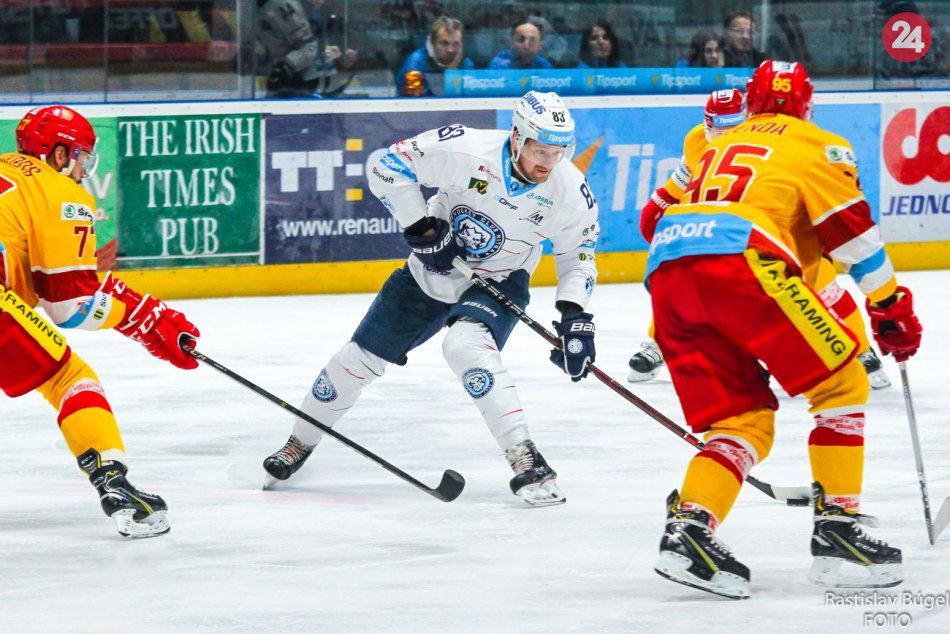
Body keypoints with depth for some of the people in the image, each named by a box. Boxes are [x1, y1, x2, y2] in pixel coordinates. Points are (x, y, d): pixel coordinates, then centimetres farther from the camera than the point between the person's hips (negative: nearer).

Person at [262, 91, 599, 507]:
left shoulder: (570, 193, -21)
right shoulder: (466, 150, -28)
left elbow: (579, 254, -3)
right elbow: (390, 167, -17)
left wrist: (574, 313, -17)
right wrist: (421, 228, -21)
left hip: (498, 282, -2)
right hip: (433, 269, 2)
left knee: (466, 345, -33)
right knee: (362, 357, 8)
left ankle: (525, 461, -33)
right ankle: (301, 442, 33)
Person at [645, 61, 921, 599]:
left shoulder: (720, 147, 34)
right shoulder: (817, 145, 17)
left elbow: (655, 219, 36)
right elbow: (851, 230, 5)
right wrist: (891, 307, 11)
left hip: (666, 272, 6)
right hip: (741, 260, -6)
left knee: (744, 421, 13)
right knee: (842, 386, 6)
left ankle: (690, 528, -8)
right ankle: (838, 528, -3)